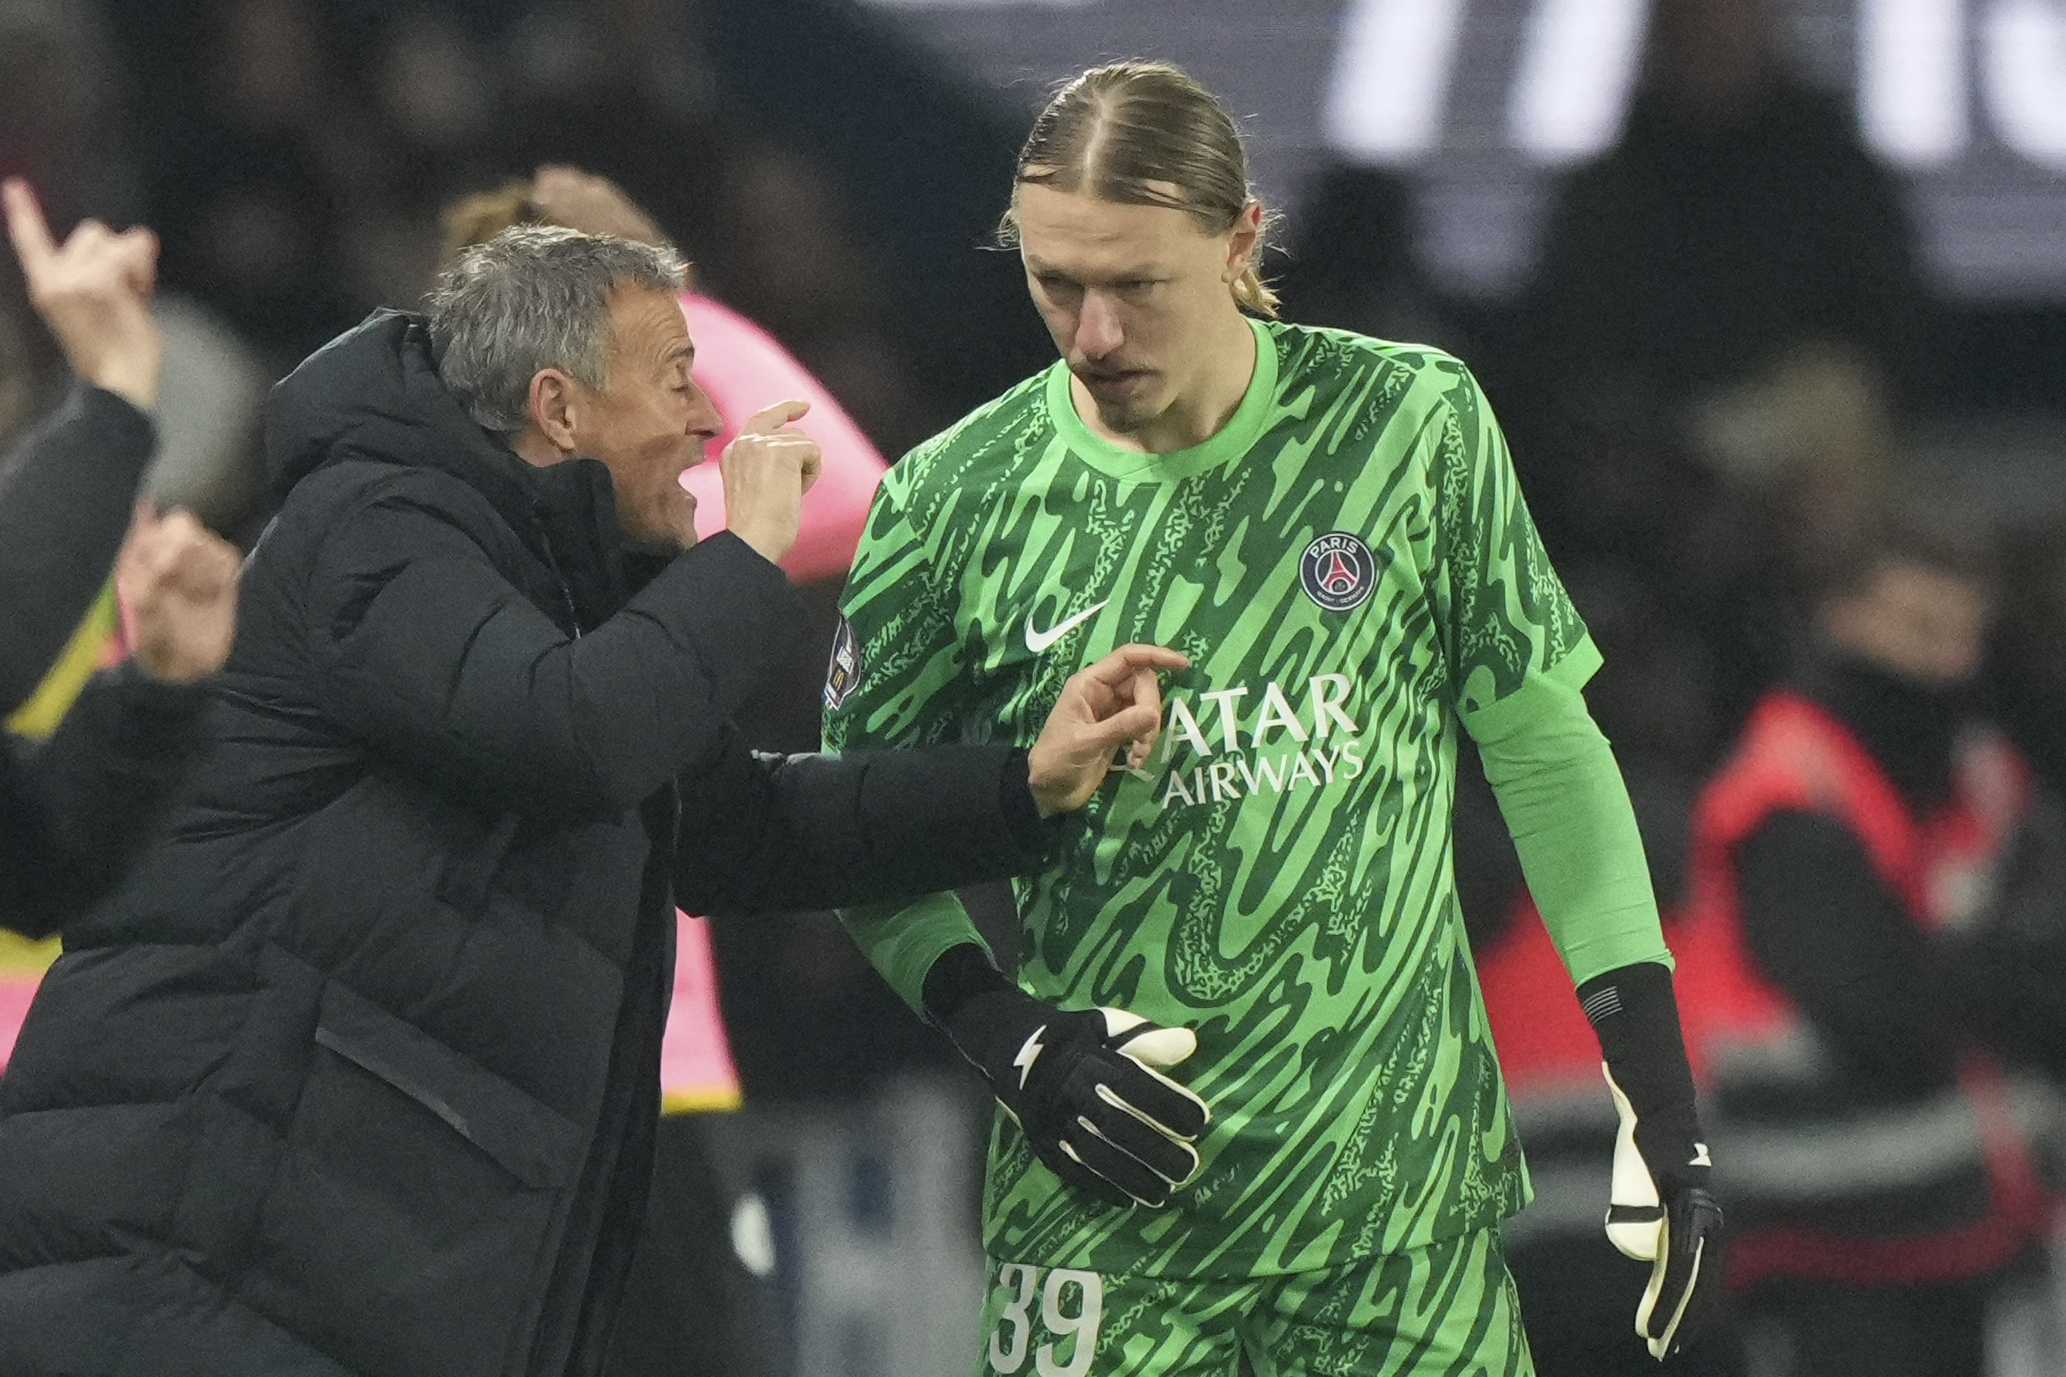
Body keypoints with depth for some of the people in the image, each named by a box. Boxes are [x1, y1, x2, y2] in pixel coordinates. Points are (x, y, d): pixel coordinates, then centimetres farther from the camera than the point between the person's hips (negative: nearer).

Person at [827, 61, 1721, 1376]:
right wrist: (1011, 1040, -6)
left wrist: (1660, 1097, 4)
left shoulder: (1414, 428, 0)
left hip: (1403, 1184, 0)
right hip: (1104, 1205, 0)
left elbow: (1544, 751, 7)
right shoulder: (958, 500, -1)